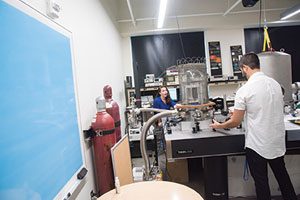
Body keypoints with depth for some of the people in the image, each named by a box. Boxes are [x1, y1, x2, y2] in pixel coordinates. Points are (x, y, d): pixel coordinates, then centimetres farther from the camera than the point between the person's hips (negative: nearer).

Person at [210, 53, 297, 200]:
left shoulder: (244, 91, -19)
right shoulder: (275, 84, 1)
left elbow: (235, 122, -13)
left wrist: (218, 126, 6)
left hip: (257, 145, -6)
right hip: (278, 142, 7)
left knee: (261, 182, 10)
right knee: (282, 175, 25)